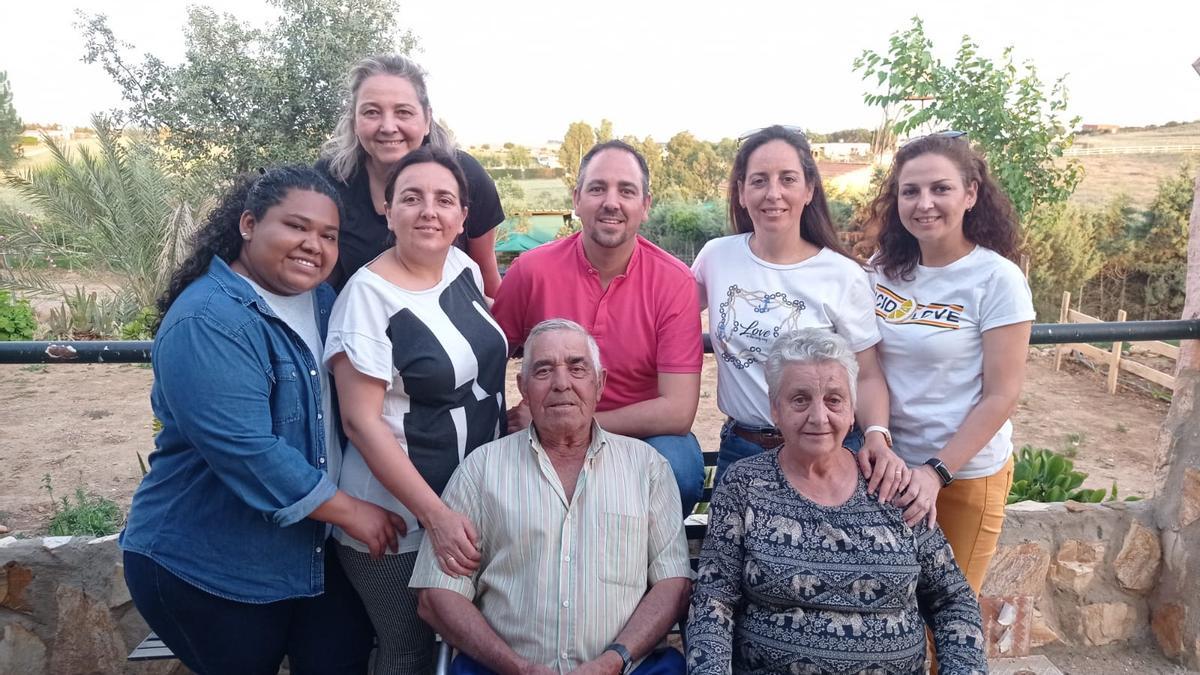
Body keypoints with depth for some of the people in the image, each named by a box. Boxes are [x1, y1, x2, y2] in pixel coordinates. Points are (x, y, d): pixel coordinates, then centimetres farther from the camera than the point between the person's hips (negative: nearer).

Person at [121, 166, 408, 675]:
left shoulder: (322, 300, 4)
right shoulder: (206, 324, -23)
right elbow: (247, 452, -29)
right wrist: (351, 512, -20)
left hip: (309, 550, 7)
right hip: (207, 570, -7)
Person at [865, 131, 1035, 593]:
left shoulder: (997, 279, -13)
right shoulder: (884, 270, -1)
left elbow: (1000, 396, -13)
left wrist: (937, 472, -17)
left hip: (965, 471, -4)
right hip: (888, 467, 4)